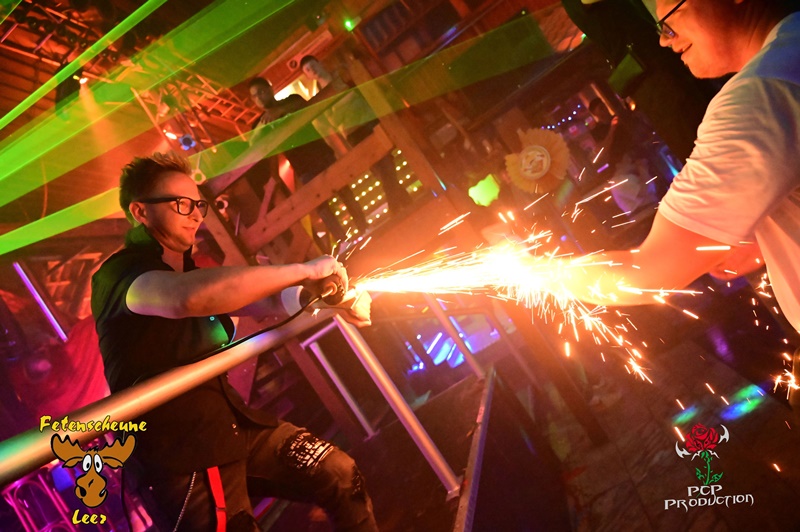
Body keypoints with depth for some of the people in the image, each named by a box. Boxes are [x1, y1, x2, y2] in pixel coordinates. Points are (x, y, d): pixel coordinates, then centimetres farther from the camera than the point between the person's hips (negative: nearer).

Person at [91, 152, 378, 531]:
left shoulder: (190, 268, 15)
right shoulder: (120, 273, -16)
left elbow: (266, 301, 12)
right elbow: (187, 298, -39)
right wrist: (302, 270, -32)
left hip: (236, 423, 9)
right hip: (183, 454, -8)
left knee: (343, 476, 8)